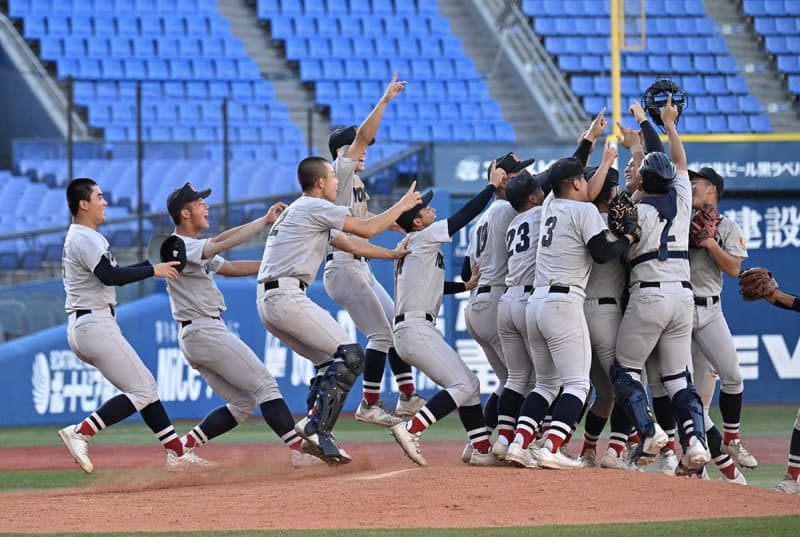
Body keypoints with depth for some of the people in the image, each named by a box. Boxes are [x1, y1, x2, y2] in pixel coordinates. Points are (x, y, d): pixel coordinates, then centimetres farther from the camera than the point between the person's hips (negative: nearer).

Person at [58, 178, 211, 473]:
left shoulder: (77, 238, 21)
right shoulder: (86, 238, -12)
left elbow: (110, 274, 25)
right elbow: (109, 276, -27)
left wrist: (153, 265, 15)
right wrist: (152, 271, -18)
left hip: (80, 327, 11)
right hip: (96, 324, -11)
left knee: (146, 385, 12)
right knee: (141, 391, -10)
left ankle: (177, 452, 11)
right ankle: (80, 433, -18)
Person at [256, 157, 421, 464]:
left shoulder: (300, 212, 28)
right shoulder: (315, 207, -3)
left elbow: (350, 244, 33)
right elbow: (366, 230, -4)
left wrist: (394, 254, 34)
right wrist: (402, 206, 9)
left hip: (266, 304, 10)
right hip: (286, 296, -10)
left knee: (331, 361, 14)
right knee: (350, 356, -13)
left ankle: (316, 437, 5)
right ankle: (315, 426, -21)